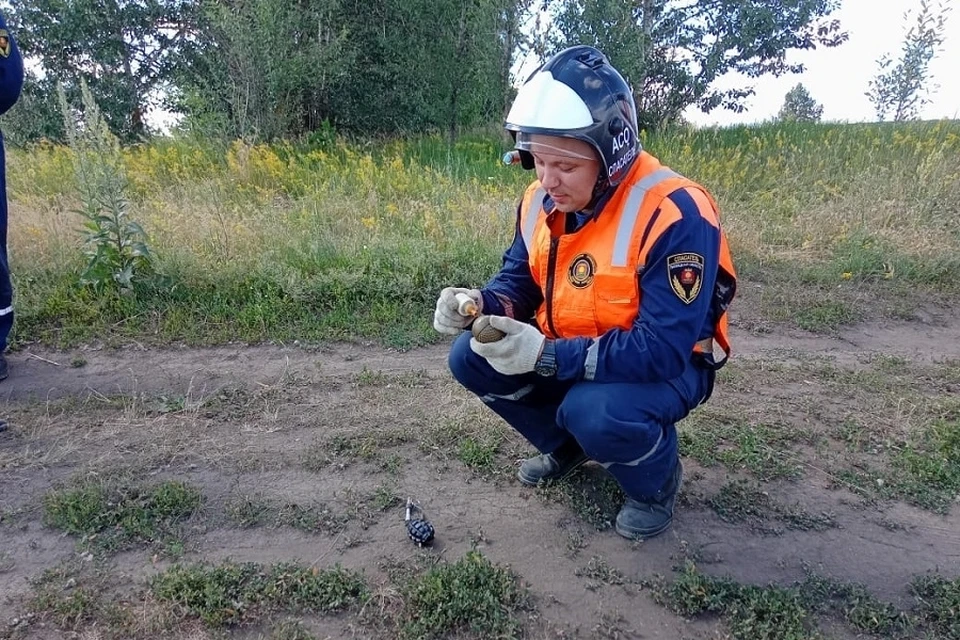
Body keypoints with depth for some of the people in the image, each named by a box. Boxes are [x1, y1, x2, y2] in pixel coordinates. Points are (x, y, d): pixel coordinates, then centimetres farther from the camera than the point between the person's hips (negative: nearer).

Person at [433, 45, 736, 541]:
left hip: (665, 365, -6)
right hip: (567, 352, 7)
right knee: (471, 358, -8)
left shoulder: (674, 214, -29)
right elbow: (518, 280, 6)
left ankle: (656, 480, 2)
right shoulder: (541, 202, -6)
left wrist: (548, 356, -39)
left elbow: (663, 348, -32)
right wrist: (482, 304, -19)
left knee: (596, 412, -36)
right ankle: (567, 446, 16)